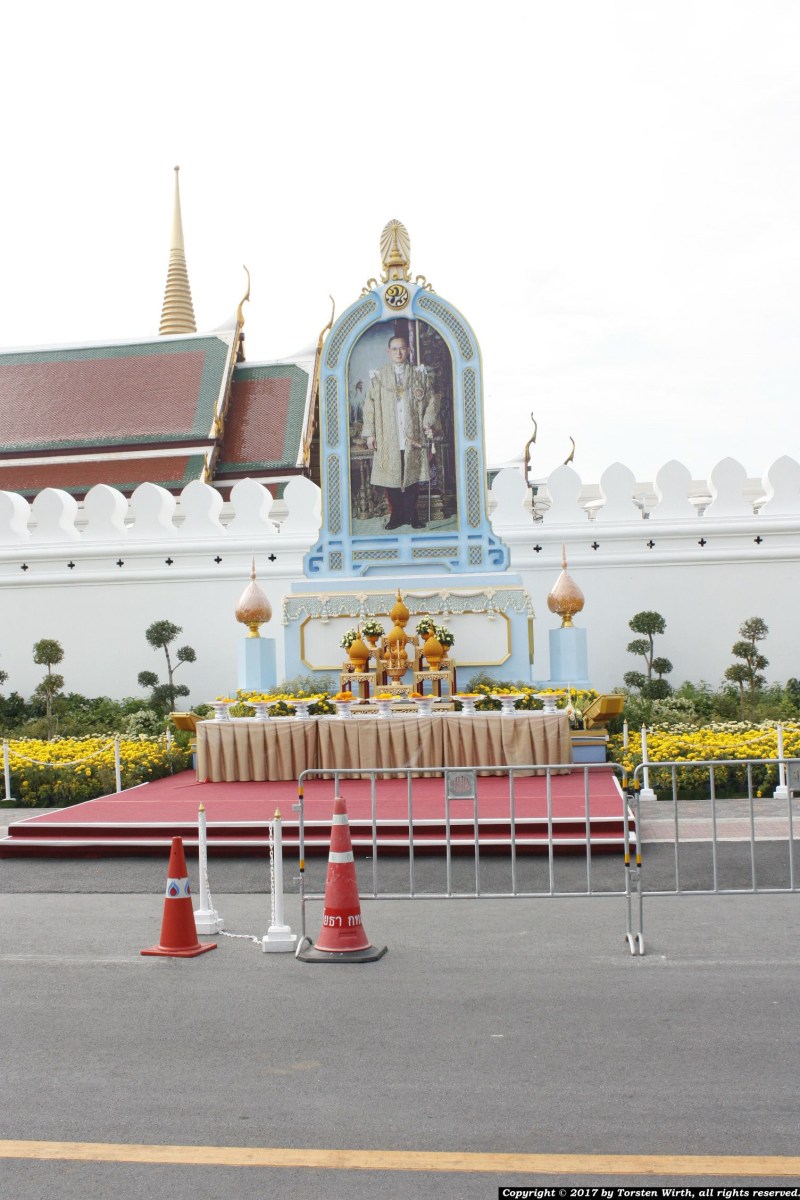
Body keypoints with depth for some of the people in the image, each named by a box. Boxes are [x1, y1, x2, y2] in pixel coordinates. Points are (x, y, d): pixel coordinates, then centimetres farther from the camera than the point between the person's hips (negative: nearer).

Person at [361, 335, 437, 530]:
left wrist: (428, 423, -6)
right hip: (388, 438, -1)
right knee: (391, 476, 1)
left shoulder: (419, 375, 8)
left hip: (413, 437, 1)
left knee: (412, 476, 3)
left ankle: (412, 514, 12)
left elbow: (430, 401, 8)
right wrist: (370, 433, -3)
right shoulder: (378, 377, 4)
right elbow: (370, 406, 3)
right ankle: (396, 515, 11)